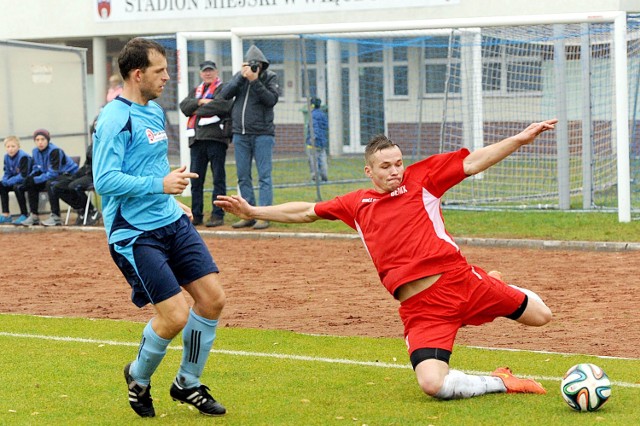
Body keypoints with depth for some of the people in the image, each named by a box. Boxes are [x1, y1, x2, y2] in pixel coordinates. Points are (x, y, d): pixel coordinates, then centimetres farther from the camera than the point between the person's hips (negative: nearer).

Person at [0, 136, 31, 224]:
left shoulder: (23, 157, -25)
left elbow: (23, 175, -27)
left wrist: (8, 182, -27)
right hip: (16, 181, 8)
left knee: (17, 187, -33)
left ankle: (24, 215, -22)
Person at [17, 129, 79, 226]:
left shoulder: (55, 151, -23)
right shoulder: (36, 151, 2)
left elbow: (53, 173, -27)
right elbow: (36, 169, 10)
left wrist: (35, 180, -28)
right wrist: (30, 177, -11)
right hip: (53, 177, 9)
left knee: (50, 184, -35)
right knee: (31, 185, 0)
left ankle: (56, 217, -34)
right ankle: (34, 216, 4)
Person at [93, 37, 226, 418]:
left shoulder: (155, 111, 13)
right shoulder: (114, 119, -16)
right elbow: (105, 180, -24)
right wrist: (160, 184, -26)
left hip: (172, 223, 9)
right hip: (135, 235, -9)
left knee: (213, 299, 3)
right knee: (175, 316, -12)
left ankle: (188, 383, 22)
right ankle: (139, 378, 18)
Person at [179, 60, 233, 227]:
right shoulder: (196, 91, 24)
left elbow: (221, 105, -13)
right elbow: (184, 106, 9)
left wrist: (199, 110, -2)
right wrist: (200, 102, -7)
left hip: (216, 138, -6)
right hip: (197, 139, 6)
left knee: (218, 178, -5)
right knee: (196, 179, 5)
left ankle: (218, 215, -4)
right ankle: (196, 215, 9)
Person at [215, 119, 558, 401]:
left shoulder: (420, 178, 8)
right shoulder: (357, 204, 15)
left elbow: (472, 163, 2)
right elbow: (306, 212, 23)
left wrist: (520, 139, -8)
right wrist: (253, 212, 22)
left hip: (458, 278, 0)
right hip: (419, 307, 0)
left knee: (539, 316, 5)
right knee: (433, 384, -23)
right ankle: (501, 383, 3)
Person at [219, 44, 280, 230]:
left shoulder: (270, 77, -1)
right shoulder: (240, 76, 10)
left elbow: (271, 100, -16)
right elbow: (224, 94, -4)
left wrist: (255, 81, -21)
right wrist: (241, 77, -13)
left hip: (262, 134, -5)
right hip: (240, 134, 5)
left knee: (264, 176, -6)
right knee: (243, 177, 6)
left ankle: (264, 216, -6)